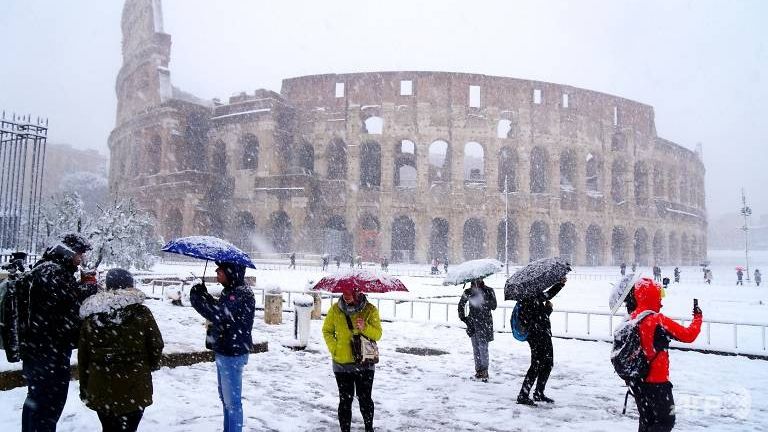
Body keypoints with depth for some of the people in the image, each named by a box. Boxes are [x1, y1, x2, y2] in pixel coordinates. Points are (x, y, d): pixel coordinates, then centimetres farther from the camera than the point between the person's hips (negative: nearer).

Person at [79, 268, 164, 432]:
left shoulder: (91, 316, 1)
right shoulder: (141, 313, -7)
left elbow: (83, 357, 5)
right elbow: (156, 345, -3)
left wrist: (84, 388, 15)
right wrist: (151, 365, 18)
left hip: (101, 390, 3)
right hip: (134, 389, -3)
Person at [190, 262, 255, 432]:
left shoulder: (242, 293, -23)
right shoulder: (231, 290, 9)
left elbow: (217, 313, -32)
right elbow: (220, 312, 17)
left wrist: (197, 297, -18)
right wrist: (204, 295, 0)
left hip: (233, 354, -10)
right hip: (224, 351, 10)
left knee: (232, 400, 0)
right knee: (225, 397, 22)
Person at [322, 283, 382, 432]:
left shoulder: (370, 310, -7)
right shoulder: (335, 309, -3)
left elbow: (377, 335, -6)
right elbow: (327, 331, 9)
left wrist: (365, 328, -25)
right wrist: (334, 348, -5)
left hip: (364, 363, -1)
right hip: (342, 363, 1)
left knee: (365, 398, 6)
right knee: (345, 400, 9)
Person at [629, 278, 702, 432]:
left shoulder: (631, 319, 1)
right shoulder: (658, 320, -19)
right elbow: (688, 335, -10)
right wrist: (697, 318, 3)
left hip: (637, 382, 7)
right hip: (657, 382, -7)